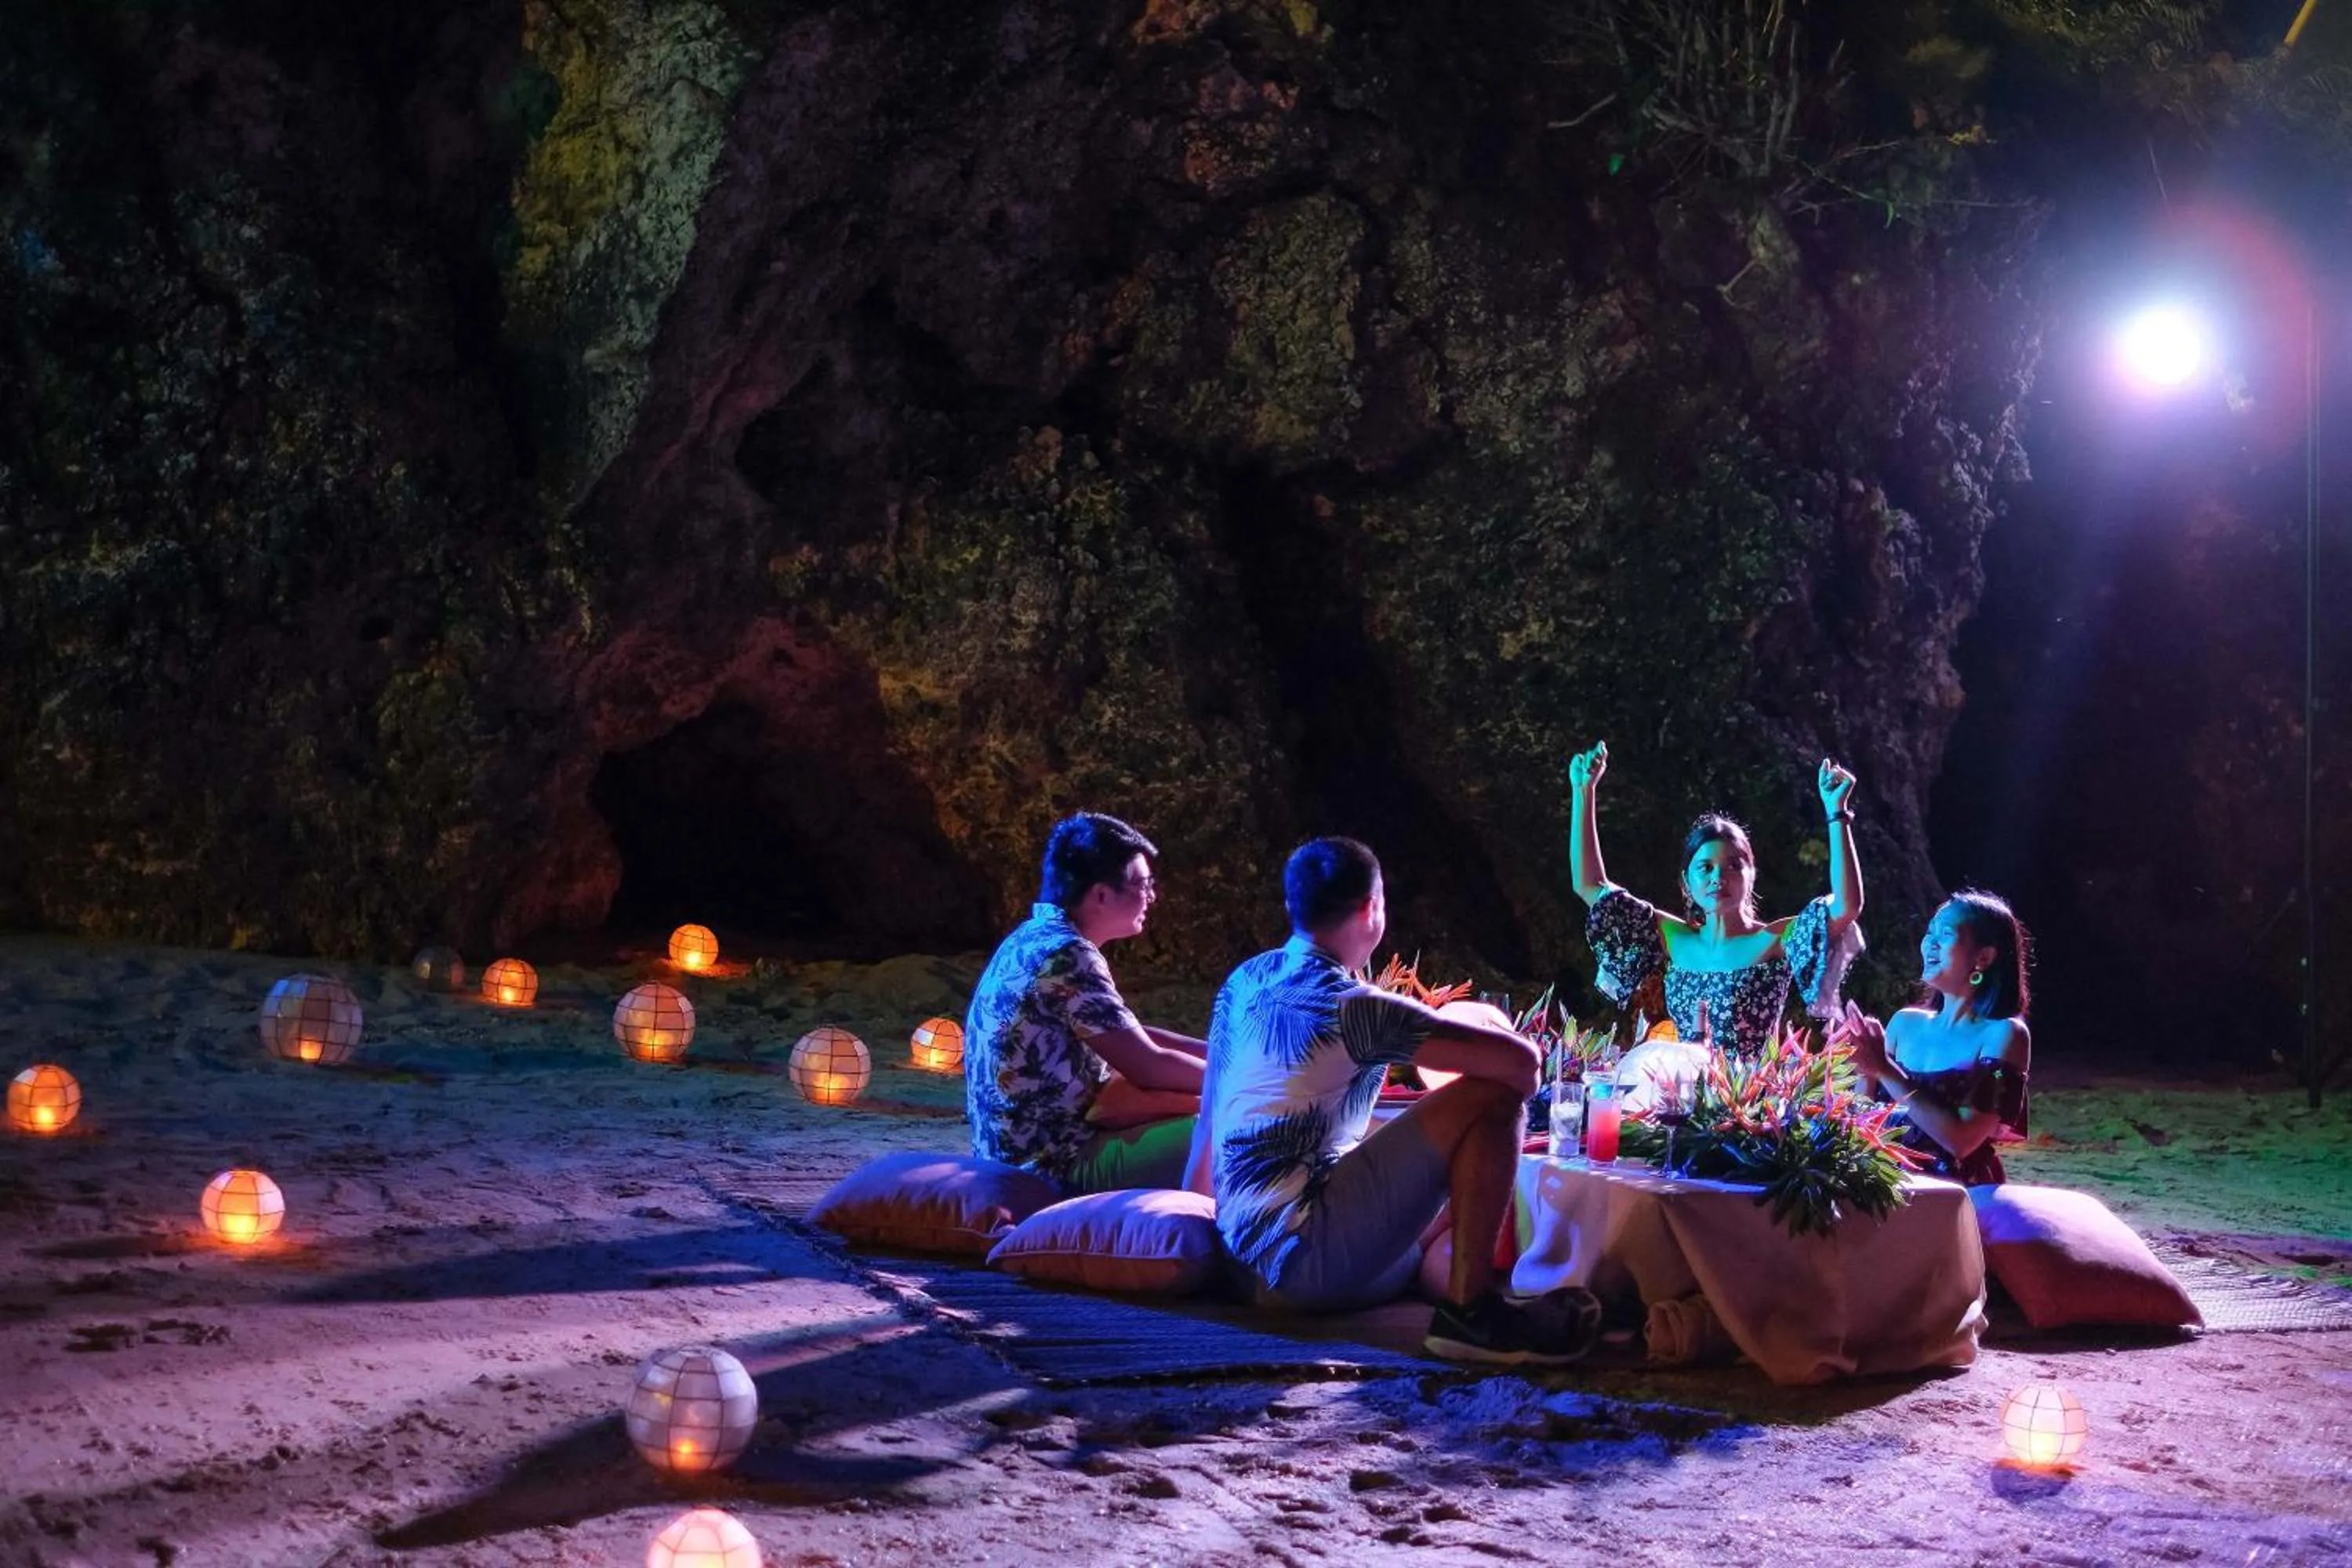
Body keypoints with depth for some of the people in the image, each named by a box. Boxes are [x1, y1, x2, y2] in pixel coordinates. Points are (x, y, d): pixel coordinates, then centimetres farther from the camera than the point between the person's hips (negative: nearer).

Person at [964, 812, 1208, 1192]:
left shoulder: (1038, 938, 11)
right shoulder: (1067, 955, -19)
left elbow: (1134, 1041, 18)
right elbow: (1149, 1067, -17)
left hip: (1025, 1149, 10)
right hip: (1055, 1163, -10)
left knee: (1196, 1107, 19)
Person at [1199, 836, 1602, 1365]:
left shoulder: (1245, 981, 11)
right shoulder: (1352, 1004, -13)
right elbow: (1520, 1062, -16)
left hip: (1252, 1253, 9)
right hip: (1303, 1251, -9)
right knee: (1491, 1099, -14)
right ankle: (1470, 1310, -14)